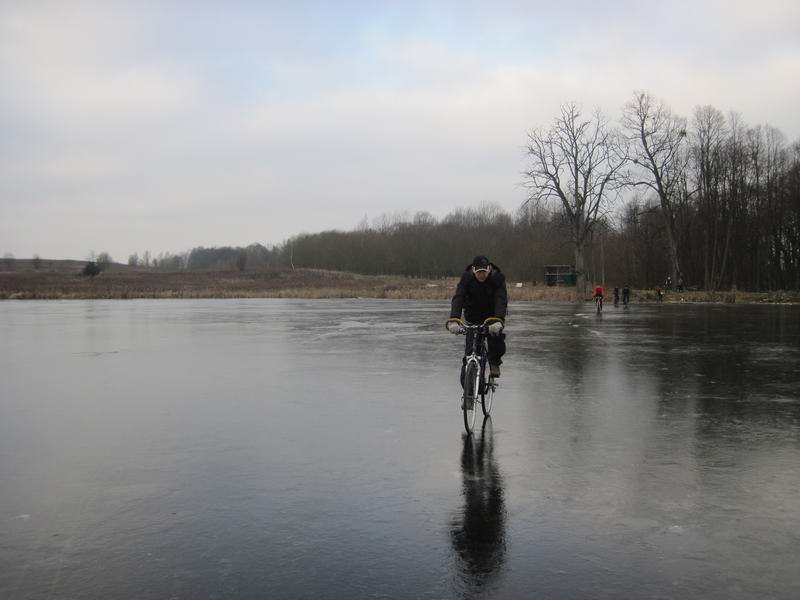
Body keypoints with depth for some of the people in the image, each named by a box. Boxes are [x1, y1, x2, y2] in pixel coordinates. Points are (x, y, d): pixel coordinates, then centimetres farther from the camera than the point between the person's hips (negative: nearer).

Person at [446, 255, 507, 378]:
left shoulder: (497, 277, -23)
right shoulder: (466, 277, -21)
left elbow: (501, 300, -36)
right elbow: (458, 298, -33)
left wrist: (498, 321, -54)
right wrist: (453, 320, -50)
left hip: (492, 313, 0)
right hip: (473, 314, 0)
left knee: (496, 336, -21)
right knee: (470, 345, -11)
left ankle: (494, 363, 5)